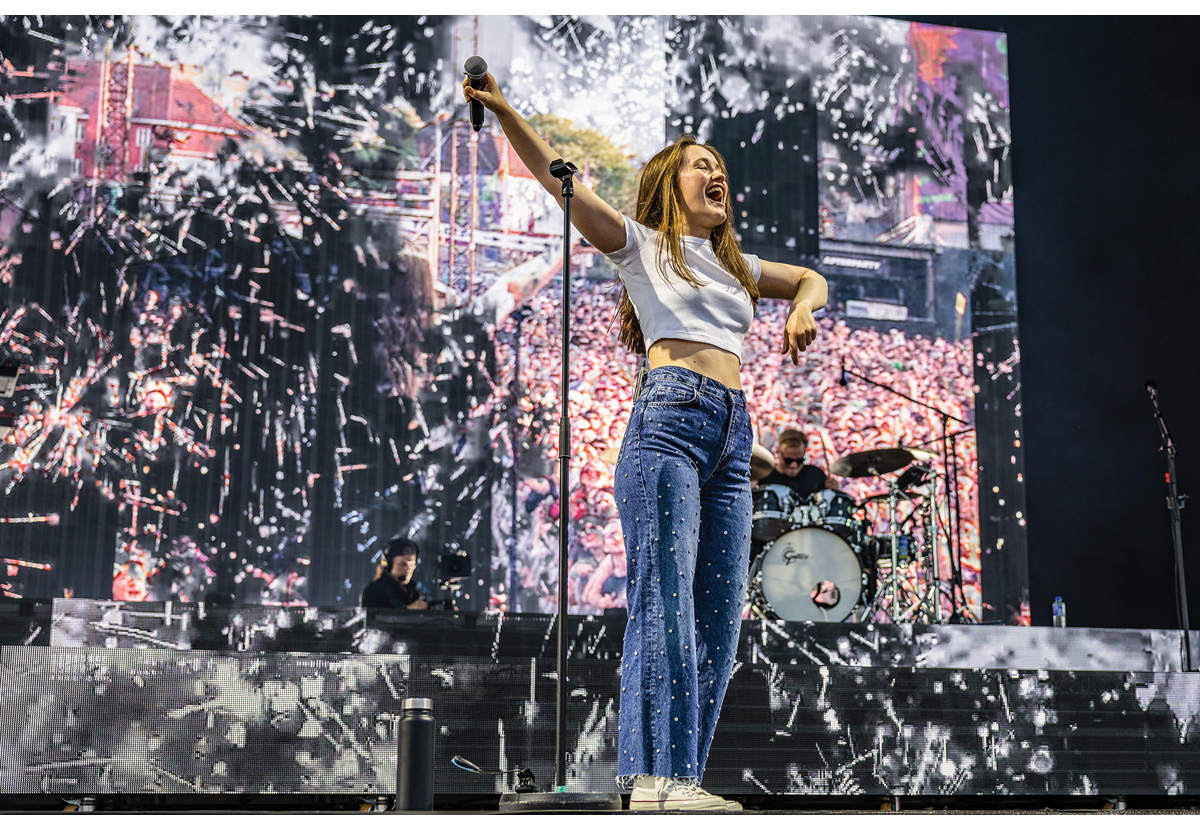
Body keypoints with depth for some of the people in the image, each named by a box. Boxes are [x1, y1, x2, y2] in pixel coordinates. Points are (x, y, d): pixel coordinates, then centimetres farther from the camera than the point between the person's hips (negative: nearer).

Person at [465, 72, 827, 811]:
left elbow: (810, 279, 43)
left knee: (719, 613, -2)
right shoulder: (643, 246, 13)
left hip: (733, 437, 6)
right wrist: (503, 110, -8)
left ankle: (680, 776, 0)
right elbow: (556, 177, 3)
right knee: (665, 600, -16)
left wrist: (802, 310, 19)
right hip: (671, 419, -6)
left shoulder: (735, 265, 29)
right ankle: (656, 775, -19)